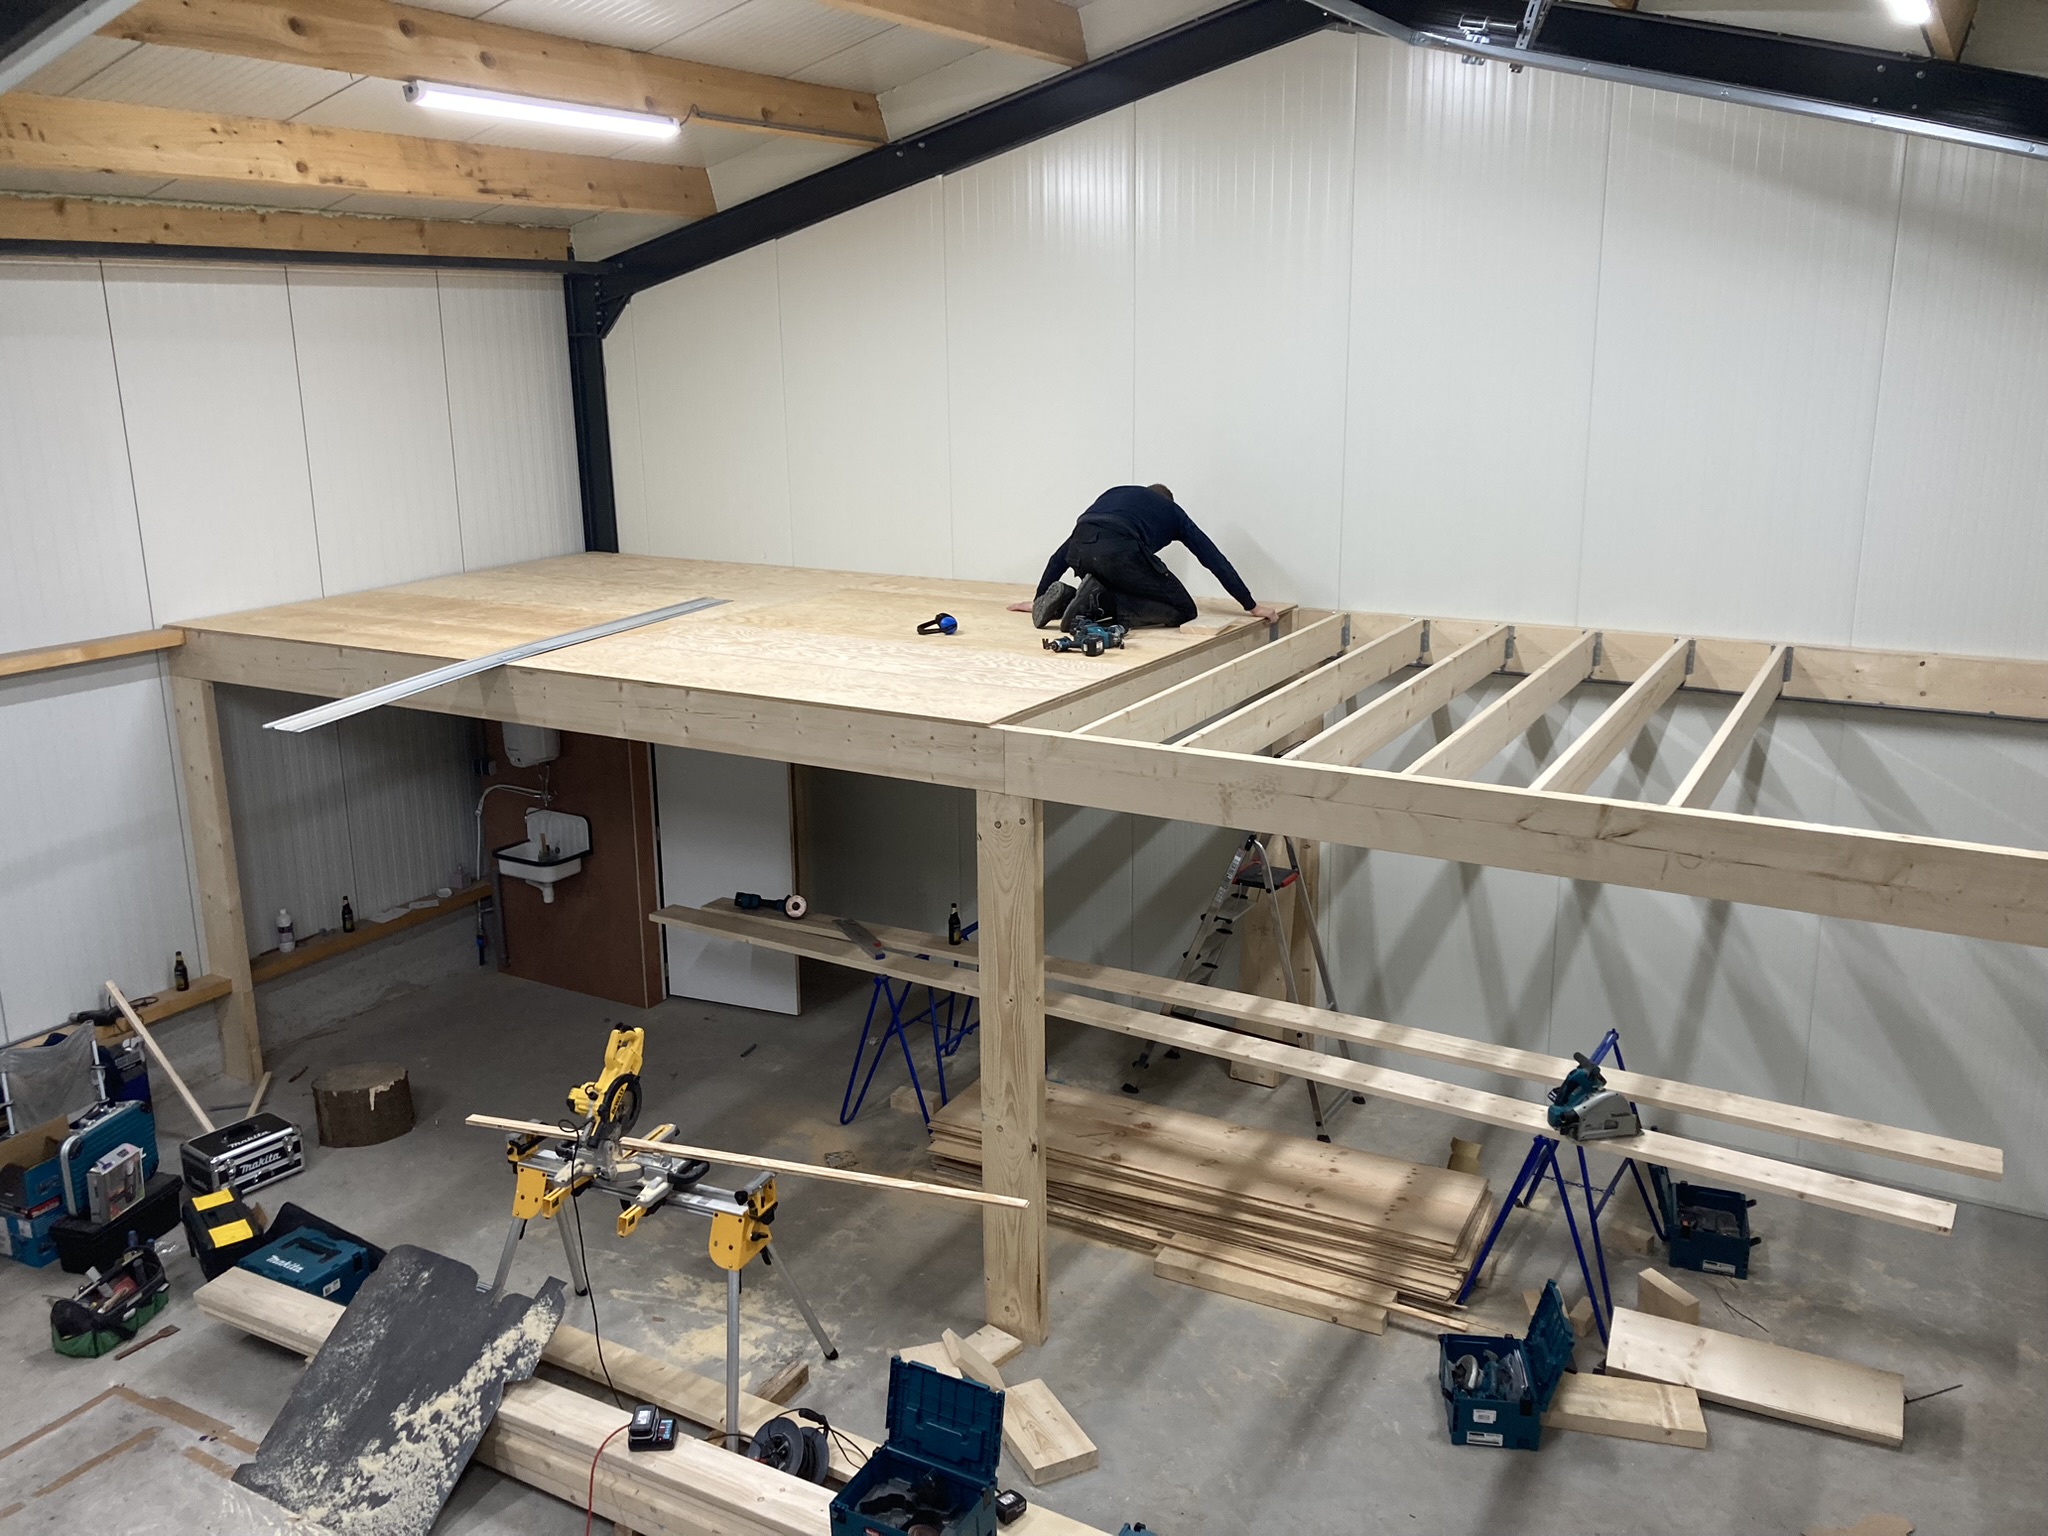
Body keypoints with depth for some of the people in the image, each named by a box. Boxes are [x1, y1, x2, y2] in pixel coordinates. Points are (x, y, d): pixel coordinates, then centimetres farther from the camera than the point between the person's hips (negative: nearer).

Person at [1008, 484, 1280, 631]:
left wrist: (1038, 599, 46)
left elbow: (1063, 551, 40)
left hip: (1080, 549, 5)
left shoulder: (1114, 494, 41)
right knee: (1182, 610, 8)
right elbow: (1213, 559, 29)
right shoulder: (1172, 512, 32)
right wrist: (1251, 605, 35)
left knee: (1123, 592, 31)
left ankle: (1068, 598, 4)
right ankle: (1099, 602, -10)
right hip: (1119, 551, -5)